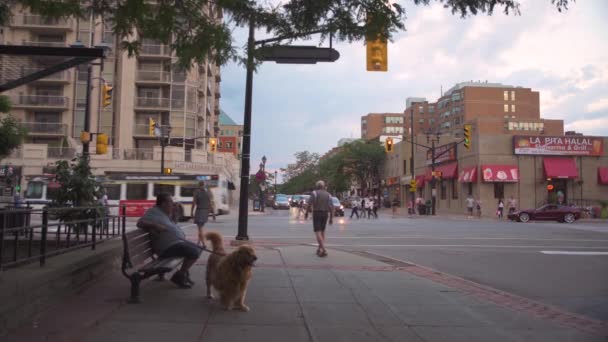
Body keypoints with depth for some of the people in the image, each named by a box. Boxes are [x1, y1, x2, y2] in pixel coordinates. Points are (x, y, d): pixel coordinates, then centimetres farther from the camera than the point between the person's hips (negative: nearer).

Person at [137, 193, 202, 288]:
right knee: (194, 252, -23)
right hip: (168, 246, -11)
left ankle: (184, 272, 19)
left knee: (198, 249, 18)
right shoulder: (154, 212, -10)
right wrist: (155, 225, -31)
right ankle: (179, 276, -8)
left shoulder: (164, 213, 19)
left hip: (178, 241, 11)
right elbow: (140, 223, -22)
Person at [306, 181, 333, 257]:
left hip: (316, 213, -4)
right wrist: (331, 218, -1)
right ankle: (319, 248, 20)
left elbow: (309, 204, -14)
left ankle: (323, 249, -22)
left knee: (318, 232, -7)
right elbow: (331, 207, -3)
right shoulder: (328, 194, 5)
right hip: (325, 214, 4)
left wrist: (306, 212, -2)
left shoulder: (314, 193, -5)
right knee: (322, 231, 19)